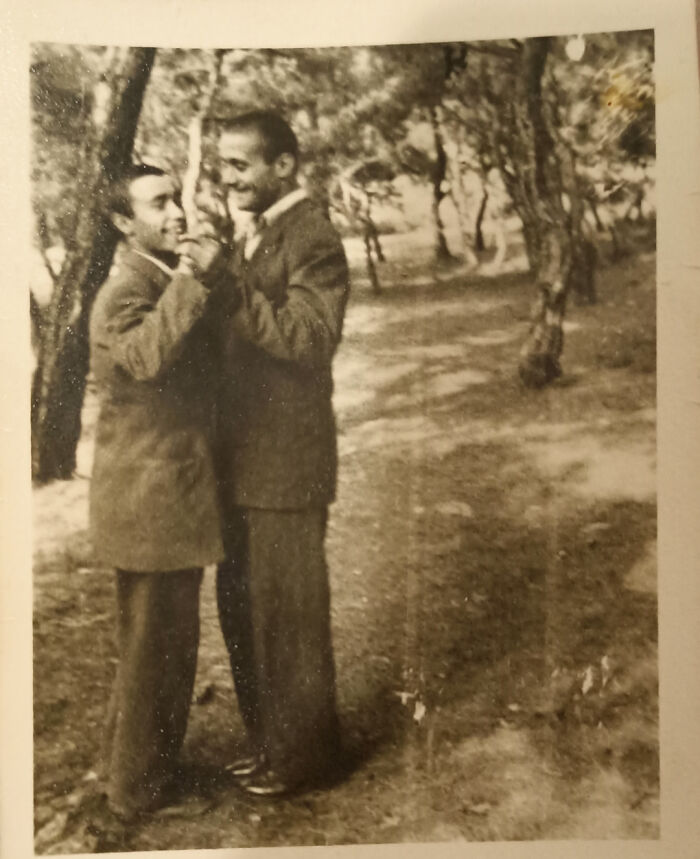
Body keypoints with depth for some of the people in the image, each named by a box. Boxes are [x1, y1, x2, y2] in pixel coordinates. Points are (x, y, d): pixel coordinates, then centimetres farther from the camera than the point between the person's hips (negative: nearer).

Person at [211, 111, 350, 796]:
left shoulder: (313, 239, -13)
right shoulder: (254, 235, 15)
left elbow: (308, 338, -25)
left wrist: (225, 279, -27)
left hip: (284, 463, -9)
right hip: (240, 459, 9)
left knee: (287, 613, 6)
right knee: (240, 605, 19)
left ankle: (302, 753, 27)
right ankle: (266, 738, 38)